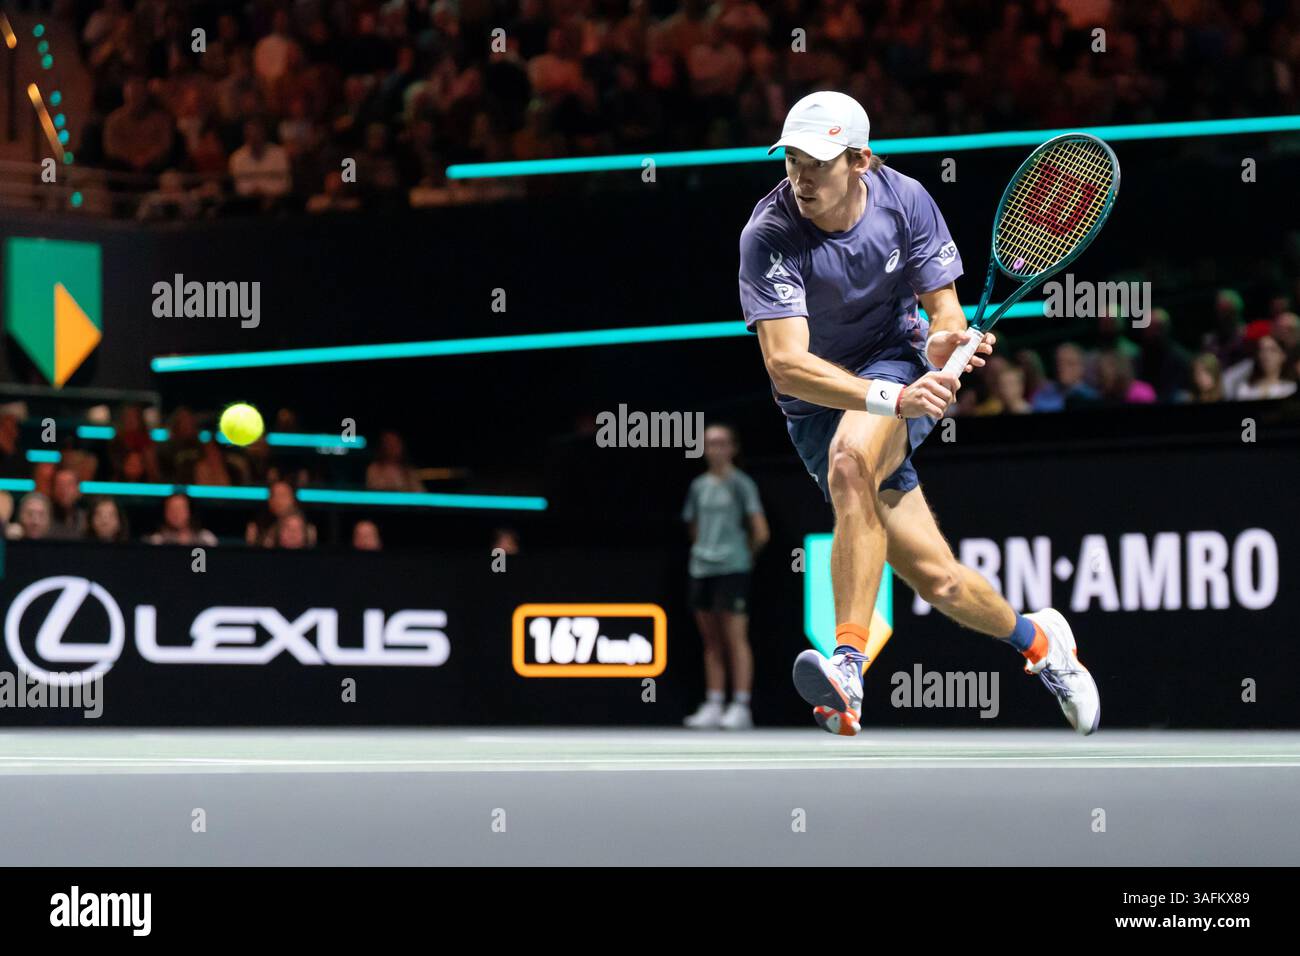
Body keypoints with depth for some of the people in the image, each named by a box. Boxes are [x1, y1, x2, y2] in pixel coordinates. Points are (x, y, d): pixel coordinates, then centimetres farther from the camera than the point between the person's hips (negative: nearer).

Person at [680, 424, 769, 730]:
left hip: (732, 570, -6)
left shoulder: (740, 484, -4)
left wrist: (746, 553, 6)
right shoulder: (699, 486, 13)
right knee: (711, 641, 7)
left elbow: (760, 532, -5)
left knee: (735, 637, -7)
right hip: (701, 568, 6)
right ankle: (712, 707, 10)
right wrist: (704, 552, 13)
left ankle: (740, 708, -7)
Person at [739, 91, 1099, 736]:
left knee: (852, 460, -37)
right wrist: (894, 398, -44)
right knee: (937, 580, -4)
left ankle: (850, 663, -41)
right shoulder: (768, 236, -22)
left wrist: (943, 345, -30)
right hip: (819, 406, 0)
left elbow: (944, 309, -4)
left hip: (896, 364, 0)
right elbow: (786, 363, -30)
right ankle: (1038, 640, 30)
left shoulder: (905, 200, -11)